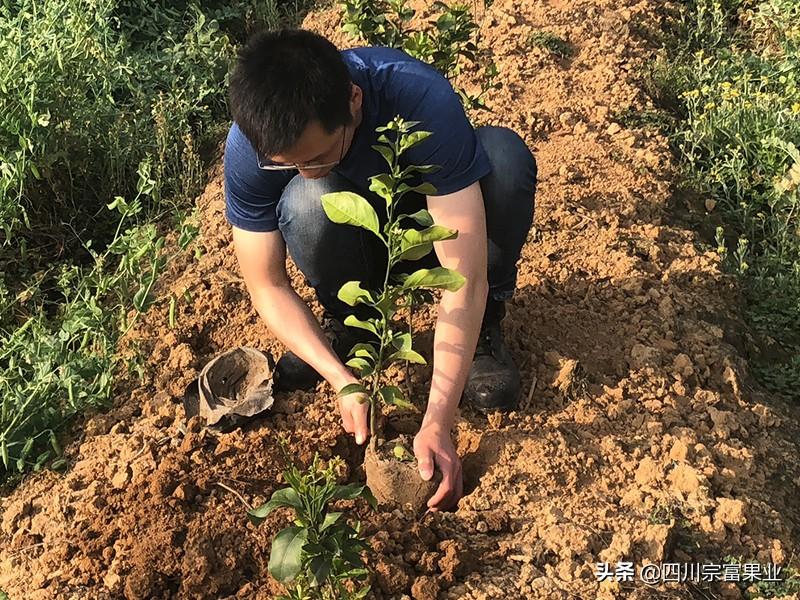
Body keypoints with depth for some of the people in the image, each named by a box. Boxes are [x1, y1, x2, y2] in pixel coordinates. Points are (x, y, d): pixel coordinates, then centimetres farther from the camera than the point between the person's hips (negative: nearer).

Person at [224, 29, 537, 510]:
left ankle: (483, 326, -9)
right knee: (306, 201, -34)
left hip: (435, 227, -1)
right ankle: (350, 325, -3)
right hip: (359, 240, 1)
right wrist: (342, 378, -30)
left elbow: (464, 278, -37)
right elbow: (268, 286, -17)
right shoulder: (252, 144, -28)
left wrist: (437, 423, -41)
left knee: (504, 153, -33)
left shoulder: (423, 100, -36)